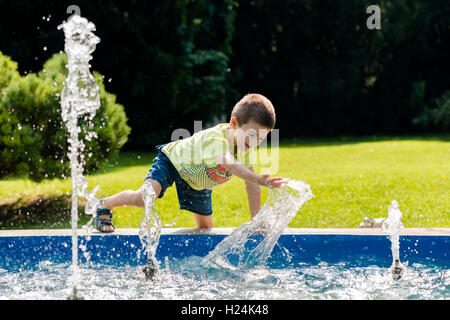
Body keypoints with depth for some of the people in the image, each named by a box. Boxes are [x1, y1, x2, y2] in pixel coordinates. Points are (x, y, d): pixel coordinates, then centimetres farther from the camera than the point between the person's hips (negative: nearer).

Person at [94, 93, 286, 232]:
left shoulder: (248, 149, -18)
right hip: (173, 160, -7)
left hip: (198, 182, 8)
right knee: (146, 198, -28)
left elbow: (250, 185, -10)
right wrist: (259, 179, -76)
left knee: (205, 226, 8)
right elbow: (229, 164, -62)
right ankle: (106, 205, 0)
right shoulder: (215, 138, -42)